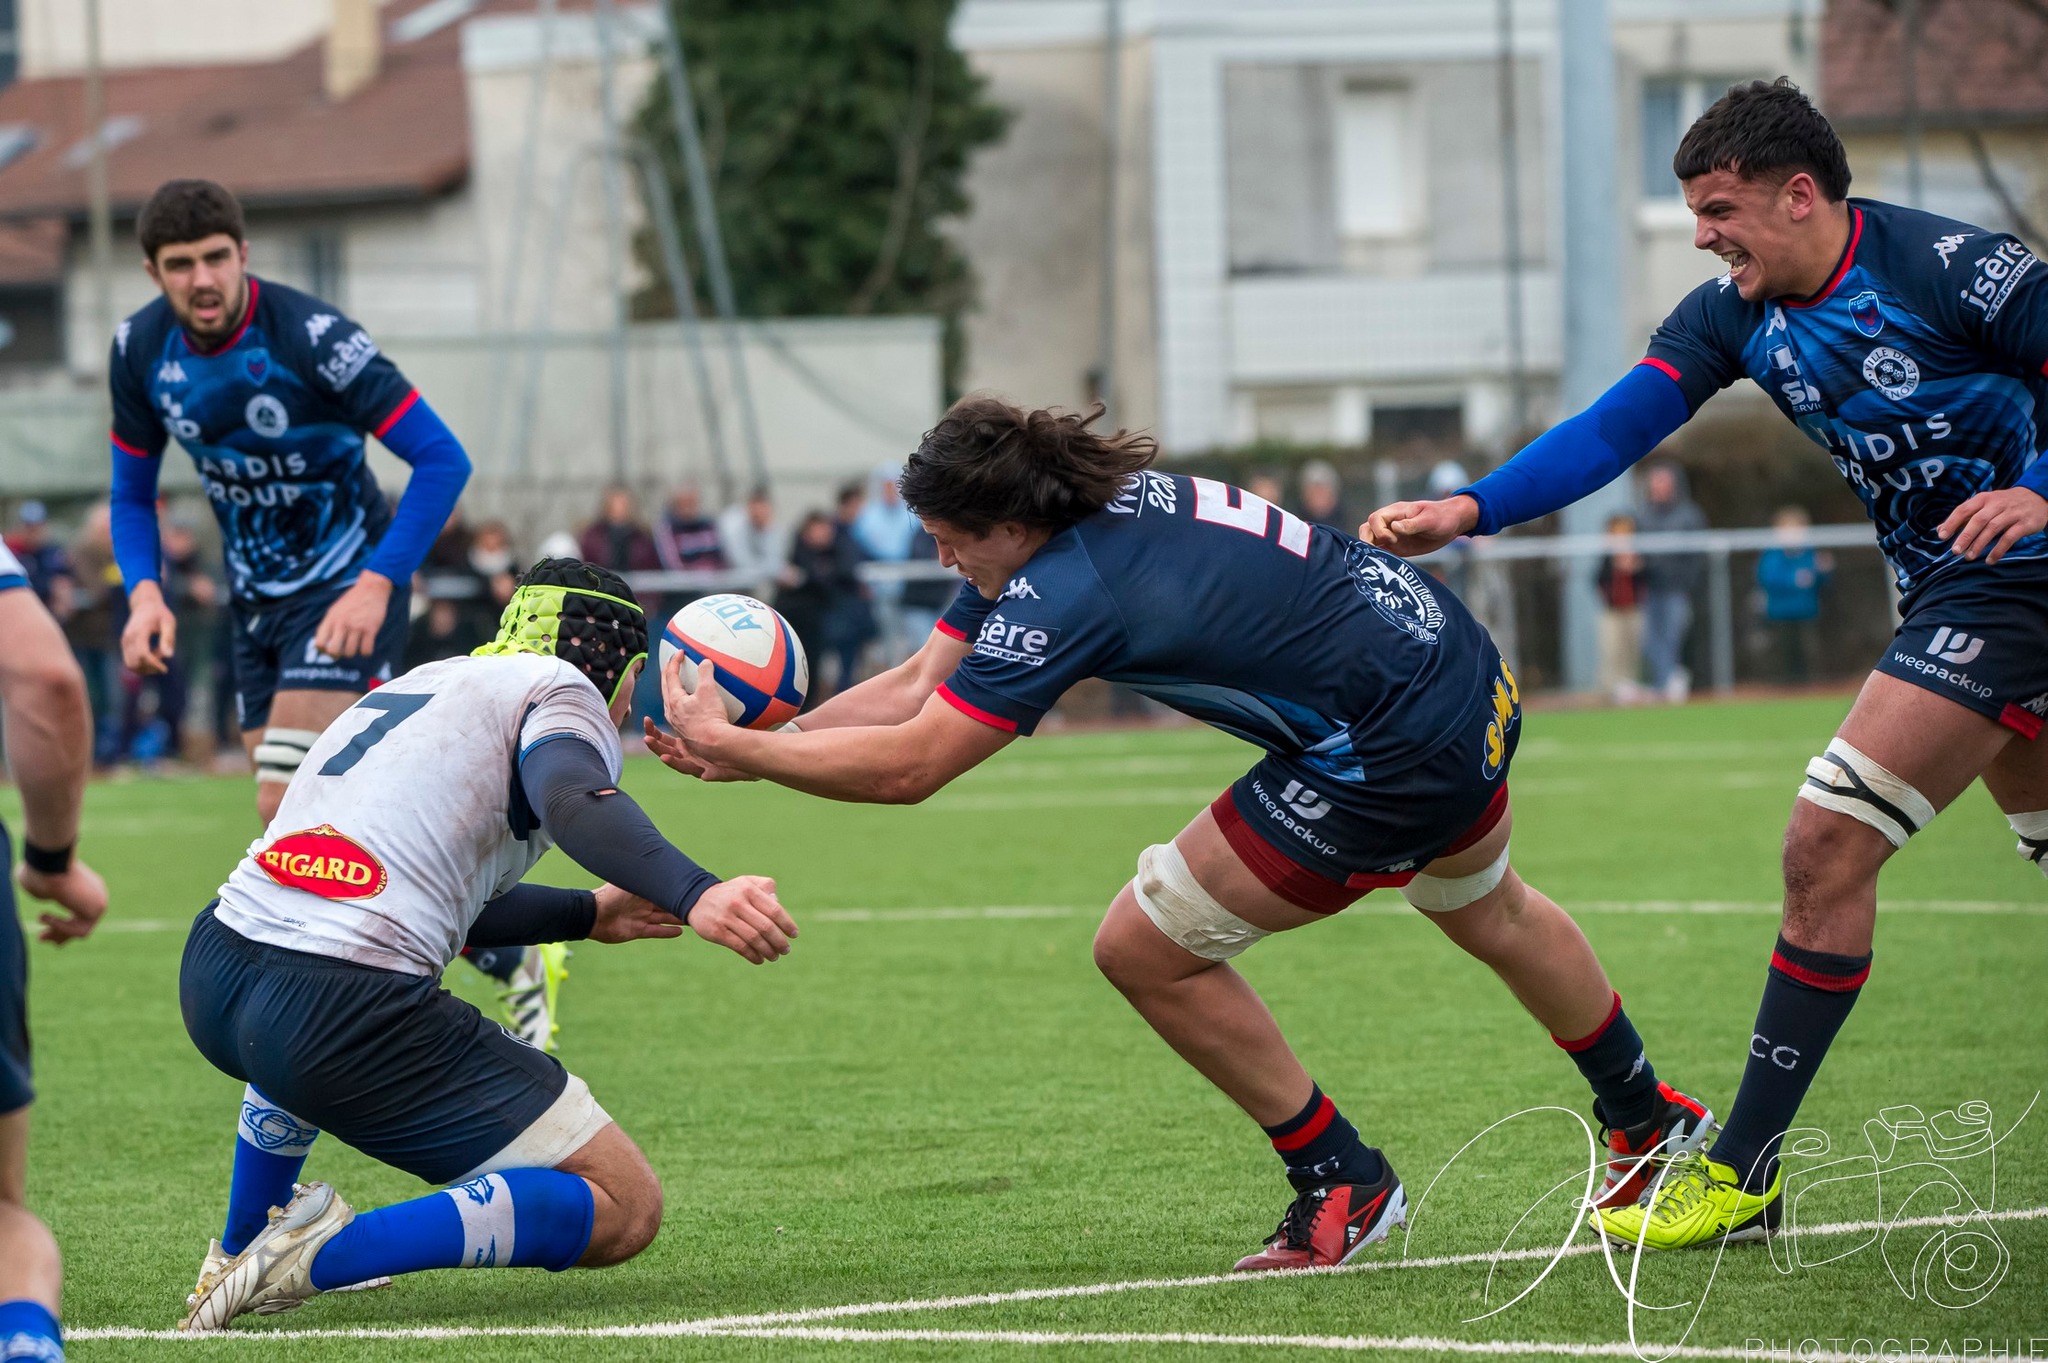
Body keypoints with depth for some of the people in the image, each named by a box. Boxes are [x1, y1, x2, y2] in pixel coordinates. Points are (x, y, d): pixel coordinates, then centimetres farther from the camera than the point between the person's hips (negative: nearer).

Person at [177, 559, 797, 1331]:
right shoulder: (560, 688, 6)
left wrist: (590, 915, 48)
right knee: (625, 1208, -4)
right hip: (346, 1018, -8)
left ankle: (241, 1251, 46)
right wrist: (693, 894, -34)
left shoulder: (416, 684, 29)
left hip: (210, 978, 8)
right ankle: (319, 1258, -16)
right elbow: (574, 802, -18)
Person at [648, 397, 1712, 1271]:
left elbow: (908, 768, -24)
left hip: (1394, 753, -10)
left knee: (1145, 949, -4)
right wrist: (756, 740, -5)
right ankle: (1647, 1116, 60)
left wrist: (734, 748, -16)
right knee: (1488, 913, 37)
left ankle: (1342, 1185, 10)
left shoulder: (1067, 594, -26)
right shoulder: (1089, 509, 2)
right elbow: (921, 684, 5)